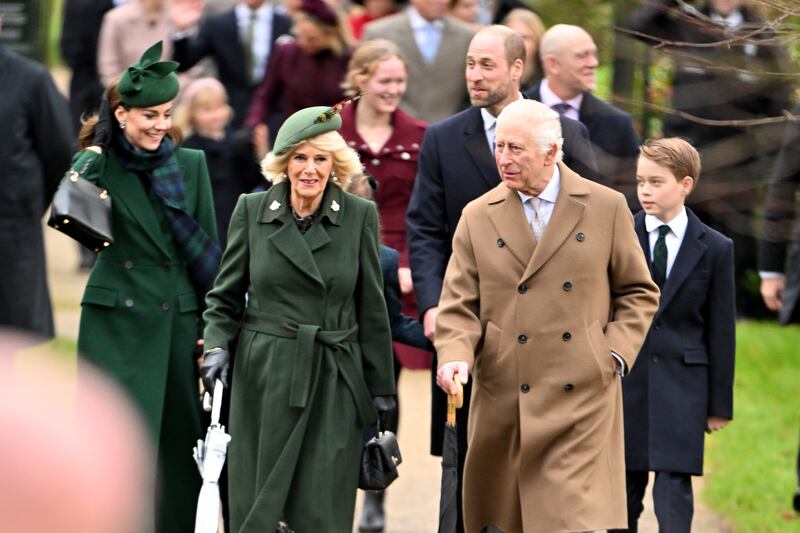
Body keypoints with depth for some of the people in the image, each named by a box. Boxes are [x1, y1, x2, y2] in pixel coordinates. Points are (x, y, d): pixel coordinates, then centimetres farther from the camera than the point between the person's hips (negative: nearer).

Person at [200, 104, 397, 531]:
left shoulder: (360, 216, 0)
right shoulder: (251, 211, 2)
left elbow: (372, 309, 5)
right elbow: (225, 297, 9)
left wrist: (381, 387, 7)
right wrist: (217, 345, -8)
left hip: (333, 382, -1)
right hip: (263, 379, 1)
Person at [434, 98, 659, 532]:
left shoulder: (606, 208, 5)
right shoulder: (478, 217, 8)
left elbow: (639, 293, 11)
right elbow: (459, 305, 5)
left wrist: (614, 354, -4)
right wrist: (455, 357, -14)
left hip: (581, 400, -2)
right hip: (503, 400, 2)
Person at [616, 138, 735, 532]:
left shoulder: (715, 249, 1)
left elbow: (721, 330, 3)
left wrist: (720, 403, 3)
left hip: (682, 385, -1)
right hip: (624, 380, 2)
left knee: (674, 489, -8)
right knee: (624, 489, 9)